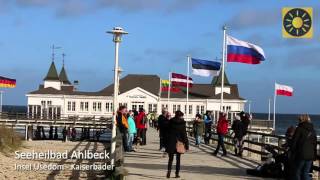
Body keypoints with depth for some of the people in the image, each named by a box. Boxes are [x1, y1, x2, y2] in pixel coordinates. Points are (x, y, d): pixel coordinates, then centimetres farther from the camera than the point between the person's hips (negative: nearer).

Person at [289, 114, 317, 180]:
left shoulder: (299, 129, -7)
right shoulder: (312, 130, 11)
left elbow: (294, 142, -8)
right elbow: (315, 144, 15)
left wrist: (292, 153, 1)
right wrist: (314, 156, 18)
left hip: (301, 155, -5)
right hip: (310, 156, 5)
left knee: (297, 172, 6)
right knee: (306, 173, 11)